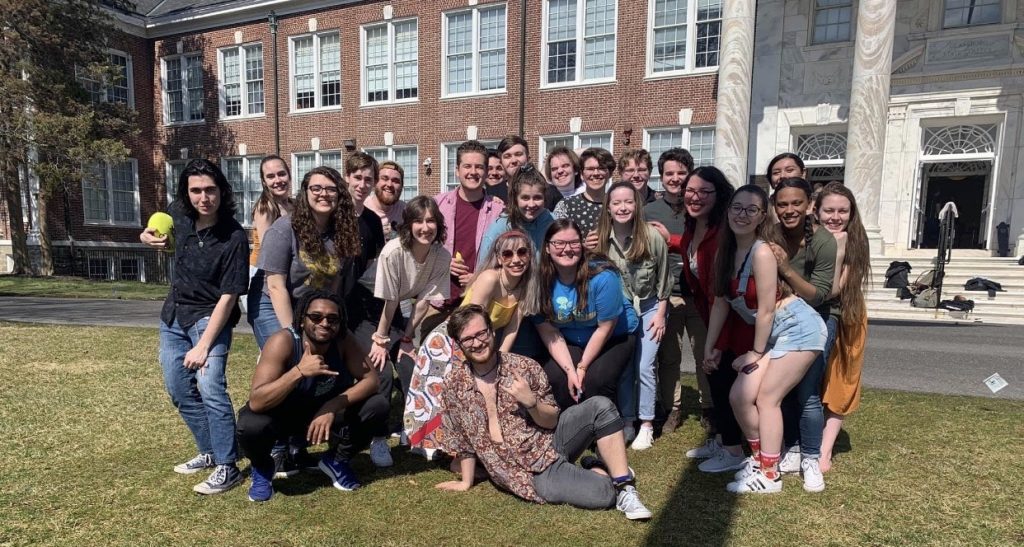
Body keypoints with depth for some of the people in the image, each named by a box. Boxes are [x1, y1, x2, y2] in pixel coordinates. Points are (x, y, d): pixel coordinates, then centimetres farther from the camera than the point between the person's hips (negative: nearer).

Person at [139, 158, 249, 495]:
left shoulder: (234, 237, -23)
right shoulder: (180, 214, -7)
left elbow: (228, 297, -22)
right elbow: (161, 233, 20)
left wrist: (203, 345, -24)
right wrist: (149, 237, -4)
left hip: (210, 315, -7)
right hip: (174, 314, 7)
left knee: (210, 387, -20)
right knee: (179, 389, 13)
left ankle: (227, 467, -8)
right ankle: (209, 453, 28)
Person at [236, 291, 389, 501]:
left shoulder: (343, 340, -21)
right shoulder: (282, 342, -30)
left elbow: (371, 379, -20)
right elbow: (256, 402, -35)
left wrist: (331, 407, -33)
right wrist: (299, 371, -48)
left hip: (327, 410, 3)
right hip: (282, 413, -2)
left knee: (378, 406, -19)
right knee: (250, 426, -34)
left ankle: (337, 460, 8)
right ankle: (262, 469, 4)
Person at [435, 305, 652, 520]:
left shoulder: (525, 367, -5)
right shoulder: (454, 385, -5)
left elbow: (552, 421, -2)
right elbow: (461, 441, 8)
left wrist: (531, 402, -20)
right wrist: (466, 482, 12)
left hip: (552, 440, 3)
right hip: (536, 473, -3)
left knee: (600, 406, -22)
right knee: (603, 494, -25)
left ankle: (624, 486, -5)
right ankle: (597, 471, 9)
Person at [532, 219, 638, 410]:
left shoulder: (602, 276, -27)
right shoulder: (541, 281, -17)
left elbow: (605, 328, -19)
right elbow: (549, 333, -12)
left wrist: (582, 367, -14)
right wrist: (570, 370, -21)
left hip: (615, 337, -3)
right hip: (569, 343, 3)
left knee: (596, 380, -27)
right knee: (551, 377, -19)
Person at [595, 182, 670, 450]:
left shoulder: (652, 237, -19)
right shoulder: (601, 239, -13)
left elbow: (663, 279, -7)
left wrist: (660, 314, -5)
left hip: (649, 307, -2)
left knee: (644, 367, -4)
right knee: (622, 367, 6)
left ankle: (646, 426, 12)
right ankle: (626, 422, 21)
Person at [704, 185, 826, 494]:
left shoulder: (762, 252, -23)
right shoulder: (726, 250, 1)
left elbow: (766, 310, -19)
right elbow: (721, 301, 5)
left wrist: (756, 353, -8)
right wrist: (709, 347, 7)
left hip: (797, 328, -8)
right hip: (771, 332, 8)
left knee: (767, 397, -5)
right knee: (740, 396, 4)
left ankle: (769, 475, 10)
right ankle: (759, 457, 25)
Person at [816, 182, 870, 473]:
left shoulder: (854, 244, -11)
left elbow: (834, 289, -21)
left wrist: (839, 252, -31)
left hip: (844, 320, 0)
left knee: (837, 384, 5)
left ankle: (825, 451, 12)